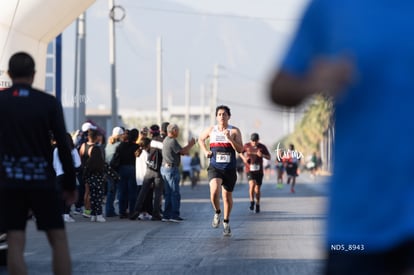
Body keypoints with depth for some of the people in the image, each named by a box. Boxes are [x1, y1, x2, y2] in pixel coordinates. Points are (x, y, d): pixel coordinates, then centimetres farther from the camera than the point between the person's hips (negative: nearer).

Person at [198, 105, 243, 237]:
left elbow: (240, 150, -10)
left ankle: (226, 223, 28)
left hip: (229, 169, 0)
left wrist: (230, 138, -21)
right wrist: (205, 151, 7)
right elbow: (201, 139, 23)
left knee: (227, 196, 9)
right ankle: (217, 212, 4)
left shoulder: (234, 131, -2)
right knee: (214, 190, -24)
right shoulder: (211, 130, 4)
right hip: (215, 167, 0)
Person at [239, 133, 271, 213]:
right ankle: (252, 202, -8)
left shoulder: (262, 147, -1)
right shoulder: (246, 146, -1)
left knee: (257, 189, 6)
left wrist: (262, 155, -17)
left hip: (259, 170, 1)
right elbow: (240, 152, 18)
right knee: (252, 184, -23)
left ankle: (257, 205, 25)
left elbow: (269, 157, 3)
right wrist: (244, 158, -3)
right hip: (250, 170, -1)